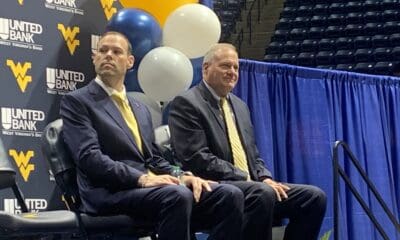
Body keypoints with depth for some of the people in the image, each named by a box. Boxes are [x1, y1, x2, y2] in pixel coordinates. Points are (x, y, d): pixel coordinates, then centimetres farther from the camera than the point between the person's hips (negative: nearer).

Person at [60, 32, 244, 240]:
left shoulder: (140, 109, 26)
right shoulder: (76, 102, 4)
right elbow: (90, 157, -10)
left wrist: (181, 177, 0)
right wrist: (142, 178, -21)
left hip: (149, 188, 7)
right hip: (110, 193, -7)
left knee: (229, 195, -17)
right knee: (177, 196, -37)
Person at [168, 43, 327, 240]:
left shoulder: (240, 105, 22)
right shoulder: (186, 103, -4)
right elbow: (197, 158, -15)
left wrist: (265, 178, 0)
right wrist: (246, 179, -17)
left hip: (251, 186, 8)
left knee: (314, 197, -9)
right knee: (263, 194, -36)